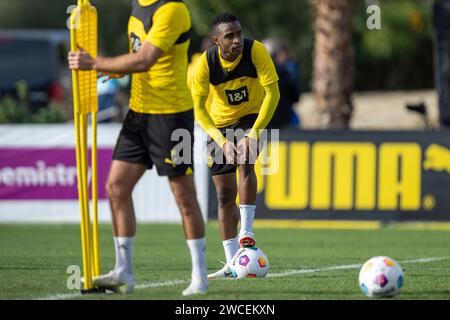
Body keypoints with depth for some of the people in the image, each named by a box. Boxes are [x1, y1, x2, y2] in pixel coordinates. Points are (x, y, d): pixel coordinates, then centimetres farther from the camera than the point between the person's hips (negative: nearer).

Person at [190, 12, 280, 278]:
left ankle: (247, 230, -26)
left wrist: (254, 134, -29)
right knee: (225, 194, 2)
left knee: (245, 161, -33)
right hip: (219, 124, 2)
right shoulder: (206, 63, -21)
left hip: (252, 118, -2)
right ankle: (232, 264, 8)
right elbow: (198, 107, -17)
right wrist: (222, 142, -28)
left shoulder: (256, 51, -24)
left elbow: (273, 92, -24)